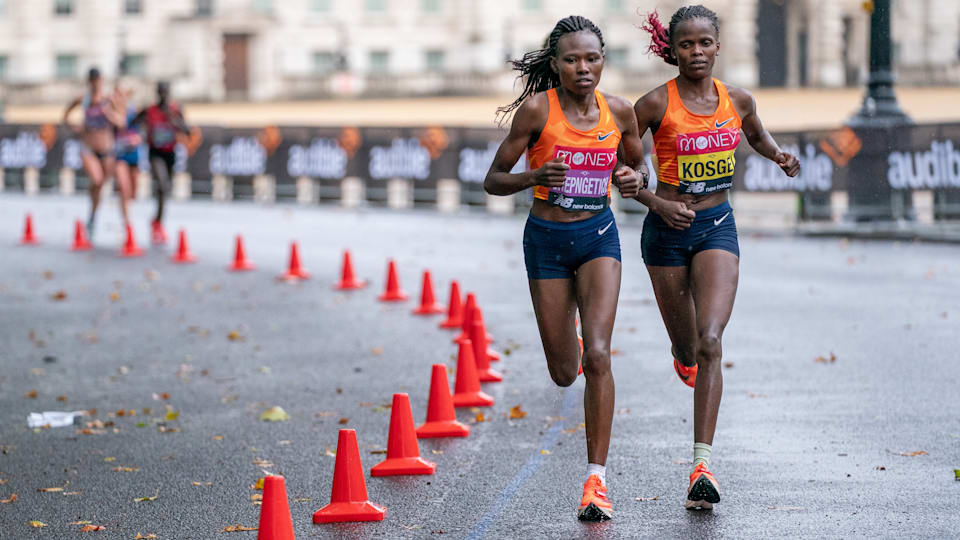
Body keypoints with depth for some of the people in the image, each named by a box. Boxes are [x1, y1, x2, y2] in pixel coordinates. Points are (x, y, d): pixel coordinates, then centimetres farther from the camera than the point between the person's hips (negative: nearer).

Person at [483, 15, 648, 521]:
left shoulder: (618, 112, -3)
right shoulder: (536, 109, -11)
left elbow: (639, 166, 15)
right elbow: (492, 180, -6)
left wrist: (635, 180, -9)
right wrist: (535, 176, -25)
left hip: (598, 236, 1)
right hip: (547, 238, -1)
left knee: (597, 354, -17)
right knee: (564, 374, 6)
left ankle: (596, 480, -12)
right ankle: (566, 346, 48)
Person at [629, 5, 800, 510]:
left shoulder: (737, 100, 1)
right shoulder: (656, 104, -10)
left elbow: (757, 134, 24)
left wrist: (779, 155, 3)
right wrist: (656, 202, -15)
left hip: (717, 226, 1)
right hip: (667, 228, -1)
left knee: (709, 342, -16)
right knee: (686, 346, 12)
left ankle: (702, 464, -19)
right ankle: (683, 357, 55)